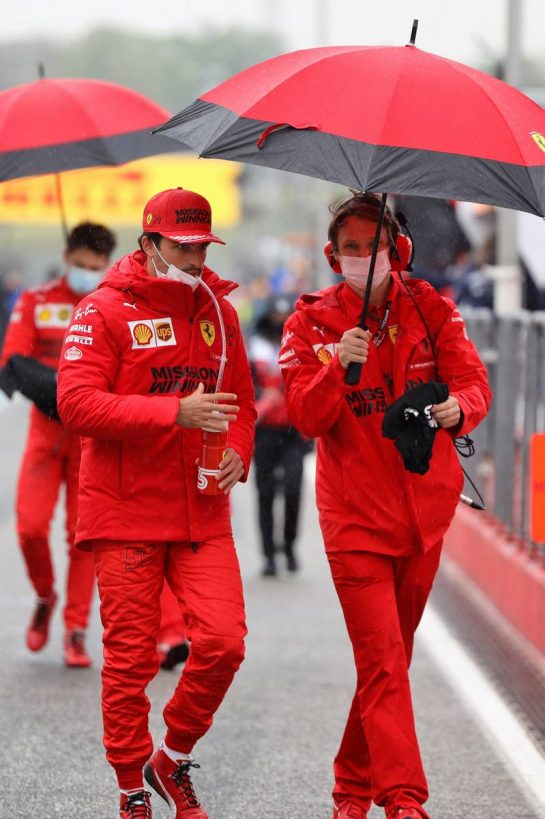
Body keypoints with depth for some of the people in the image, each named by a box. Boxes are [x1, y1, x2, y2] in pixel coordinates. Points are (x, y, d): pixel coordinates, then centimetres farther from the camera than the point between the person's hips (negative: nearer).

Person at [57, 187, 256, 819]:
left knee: (223, 642, -8)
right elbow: (76, 403, -15)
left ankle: (175, 759, 16)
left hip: (202, 512, 4)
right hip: (127, 512, -4)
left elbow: (240, 402, 20)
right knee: (130, 658, 0)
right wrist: (176, 413, -22)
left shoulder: (218, 311, 13)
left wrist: (238, 454, -2)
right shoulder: (106, 310, -5)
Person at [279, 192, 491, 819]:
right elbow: (305, 415, -9)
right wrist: (338, 369, -28)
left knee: (392, 653, 12)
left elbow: (473, 381, -3)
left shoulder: (430, 309, 3)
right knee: (382, 657, -11)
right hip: (354, 512, -3)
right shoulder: (312, 321, -1)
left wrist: (459, 407, -27)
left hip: (426, 508, 3)